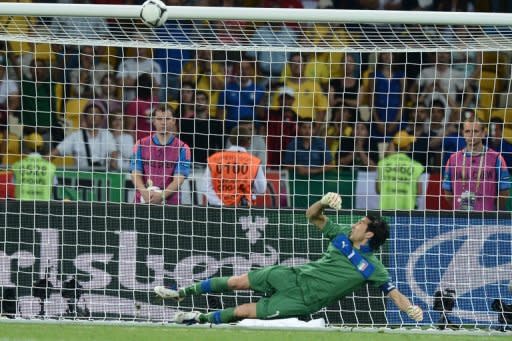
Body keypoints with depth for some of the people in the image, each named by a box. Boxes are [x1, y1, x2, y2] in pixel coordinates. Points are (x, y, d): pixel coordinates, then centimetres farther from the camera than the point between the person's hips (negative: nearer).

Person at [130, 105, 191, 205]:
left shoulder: (182, 148, 2)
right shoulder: (141, 145, 9)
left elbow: (179, 180, -6)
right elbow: (136, 174, 3)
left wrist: (162, 195, -22)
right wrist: (145, 192, -17)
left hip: (170, 202, -1)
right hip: (143, 201, 1)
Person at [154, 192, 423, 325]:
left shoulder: (371, 268, -15)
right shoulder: (343, 235, 1)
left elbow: (393, 292, -17)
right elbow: (312, 216, 5)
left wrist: (411, 309, -36)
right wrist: (324, 202, -16)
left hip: (304, 300, -5)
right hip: (295, 276, 5)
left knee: (245, 312, -6)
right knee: (239, 281, 4)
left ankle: (200, 319, 15)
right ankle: (183, 293, 20)